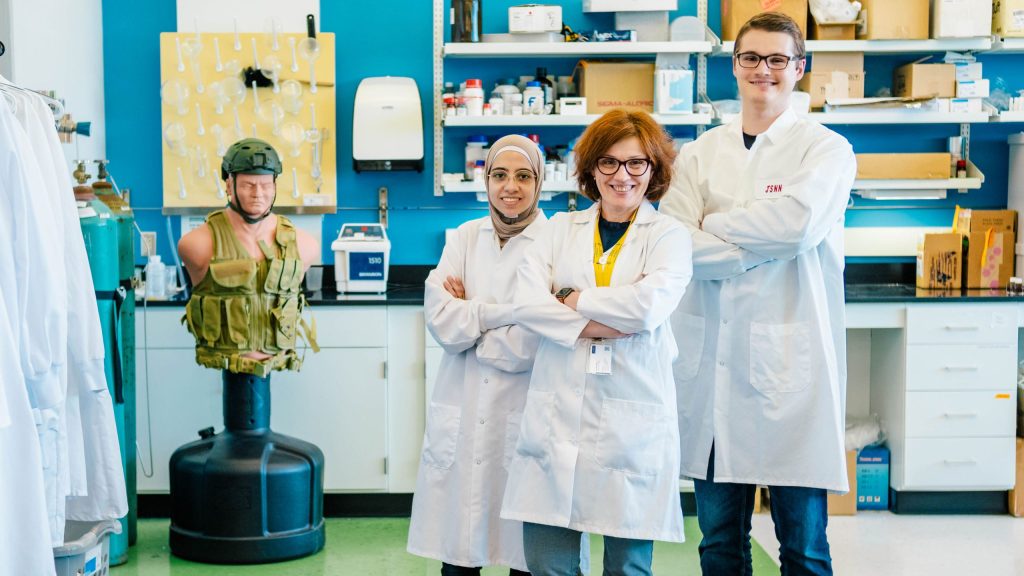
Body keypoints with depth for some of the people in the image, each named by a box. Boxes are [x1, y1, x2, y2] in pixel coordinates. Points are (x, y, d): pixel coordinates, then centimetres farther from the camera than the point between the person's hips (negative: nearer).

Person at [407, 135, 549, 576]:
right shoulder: (466, 237, 8)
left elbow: (533, 344, -13)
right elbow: (440, 321, -5)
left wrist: (469, 316, -5)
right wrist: (510, 311, -11)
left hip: (523, 413, -3)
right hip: (461, 411, 3)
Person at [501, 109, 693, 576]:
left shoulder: (669, 236, 6)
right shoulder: (561, 229, 13)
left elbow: (650, 305, -13)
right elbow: (526, 303, -2)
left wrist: (577, 301, -2)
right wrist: (594, 327, -12)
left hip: (632, 417, -2)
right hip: (558, 412, 2)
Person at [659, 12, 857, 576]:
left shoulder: (828, 149, 1)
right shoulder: (700, 153, 10)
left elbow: (799, 222, -18)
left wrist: (713, 224, -5)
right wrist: (762, 244, -12)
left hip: (792, 360, -3)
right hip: (713, 359, 3)